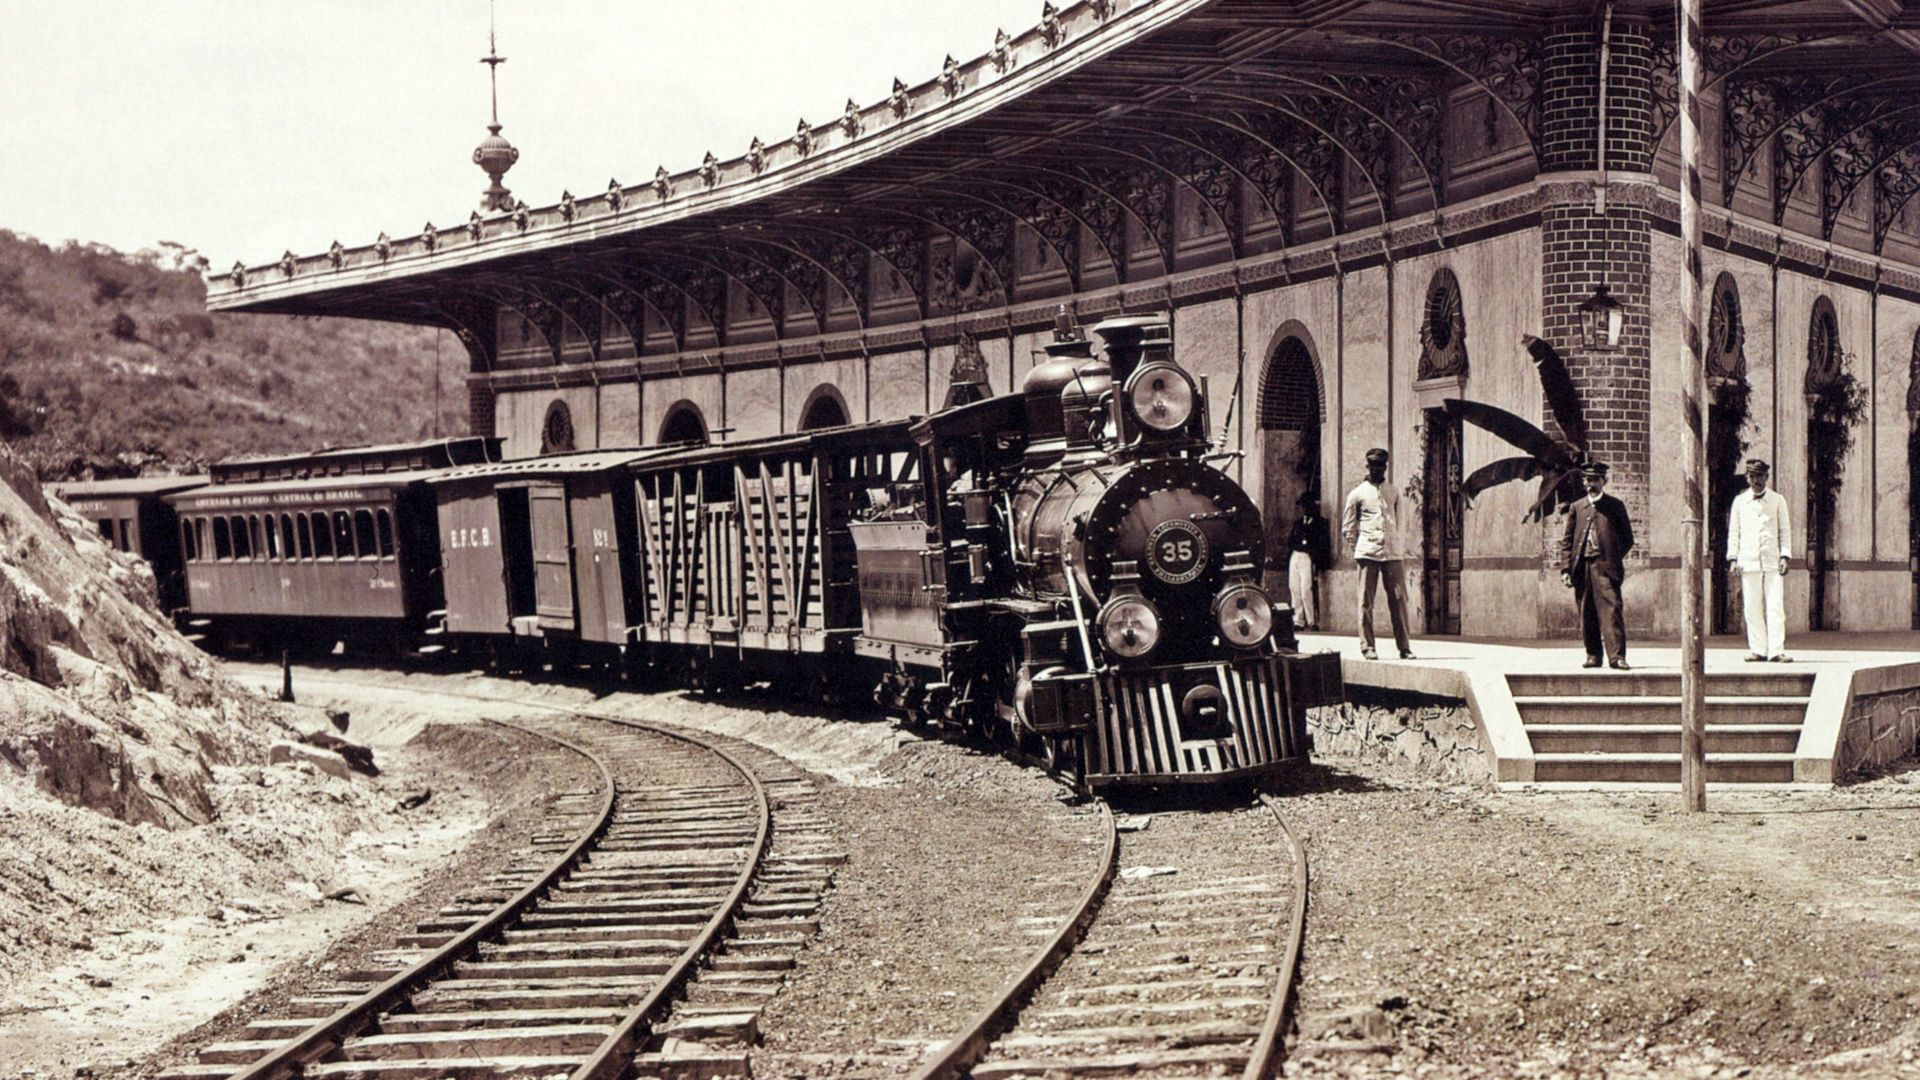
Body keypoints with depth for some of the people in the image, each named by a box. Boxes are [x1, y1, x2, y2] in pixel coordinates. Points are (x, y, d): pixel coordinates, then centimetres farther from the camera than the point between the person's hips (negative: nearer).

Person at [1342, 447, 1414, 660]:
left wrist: (1395, 543, 15)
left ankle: (1404, 647, 2)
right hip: (1368, 553, -3)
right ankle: (1367, 647, 2)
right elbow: (1347, 526, 9)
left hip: (1392, 552, 3)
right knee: (1366, 601, -2)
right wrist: (1357, 548, 2)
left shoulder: (1393, 494, 15)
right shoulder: (1357, 494, 6)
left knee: (1399, 598, -2)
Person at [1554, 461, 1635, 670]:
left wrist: (1613, 558, 1)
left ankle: (1617, 656, -17)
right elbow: (1566, 540, 12)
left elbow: (1627, 538, 12)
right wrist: (1565, 568, 3)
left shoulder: (1615, 506, 9)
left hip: (1605, 567, -3)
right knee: (1586, 614, 4)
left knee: (1611, 609, -13)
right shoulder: (1576, 507, 15)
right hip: (1582, 567, 3)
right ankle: (1593, 655, 12)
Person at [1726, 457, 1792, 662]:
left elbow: (1784, 531, 10)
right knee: (1753, 607, 0)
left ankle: (1777, 650, -9)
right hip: (1748, 561, 1)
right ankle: (1757, 649, 4)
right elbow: (1733, 532, 13)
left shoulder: (1777, 500, 10)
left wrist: (1784, 555, 0)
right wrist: (1733, 558, 3)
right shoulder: (1739, 501, 11)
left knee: (1775, 606, -8)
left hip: (1772, 561, -1)